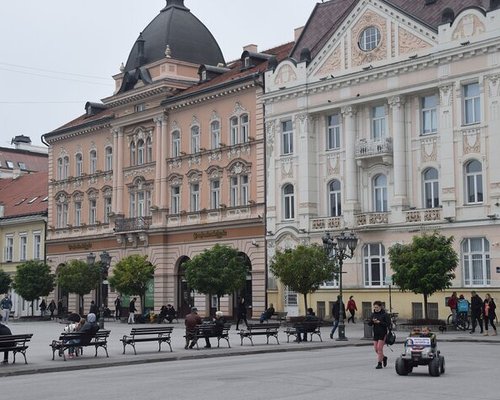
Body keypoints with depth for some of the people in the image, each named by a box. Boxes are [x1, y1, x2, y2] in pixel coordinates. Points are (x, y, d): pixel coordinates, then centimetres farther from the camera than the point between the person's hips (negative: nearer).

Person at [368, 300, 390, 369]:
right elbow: (369, 324, 4)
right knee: (376, 349, 7)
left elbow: (388, 324, -11)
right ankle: (384, 358, 32)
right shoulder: (373, 314, 8)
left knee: (379, 348, -8)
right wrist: (372, 321, -17)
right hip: (375, 333, 5)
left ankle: (379, 364, -1)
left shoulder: (384, 314, -7)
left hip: (382, 333, -5)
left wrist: (379, 322, -19)